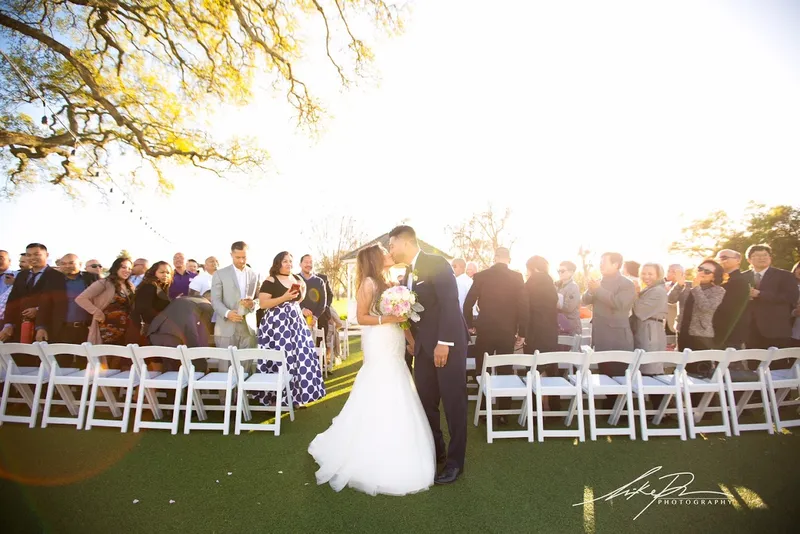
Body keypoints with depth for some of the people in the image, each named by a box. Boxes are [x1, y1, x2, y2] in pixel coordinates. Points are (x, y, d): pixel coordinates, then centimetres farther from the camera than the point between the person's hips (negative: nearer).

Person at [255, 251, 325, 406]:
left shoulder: (297, 278, 12)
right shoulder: (270, 281, -7)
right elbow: (262, 303, -13)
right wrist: (284, 298, -20)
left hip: (296, 322, 6)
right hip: (277, 323, -6)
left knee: (299, 358, 7)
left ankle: (296, 395, 20)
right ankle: (277, 398, 6)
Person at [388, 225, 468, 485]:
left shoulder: (436, 263, -12)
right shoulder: (409, 272, 14)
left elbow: (450, 303, -19)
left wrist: (444, 343, -22)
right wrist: (413, 341, 9)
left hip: (447, 342, -8)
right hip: (424, 345, 8)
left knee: (453, 403, 4)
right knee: (426, 401, 13)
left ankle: (455, 462, 18)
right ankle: (435, 451, 32)